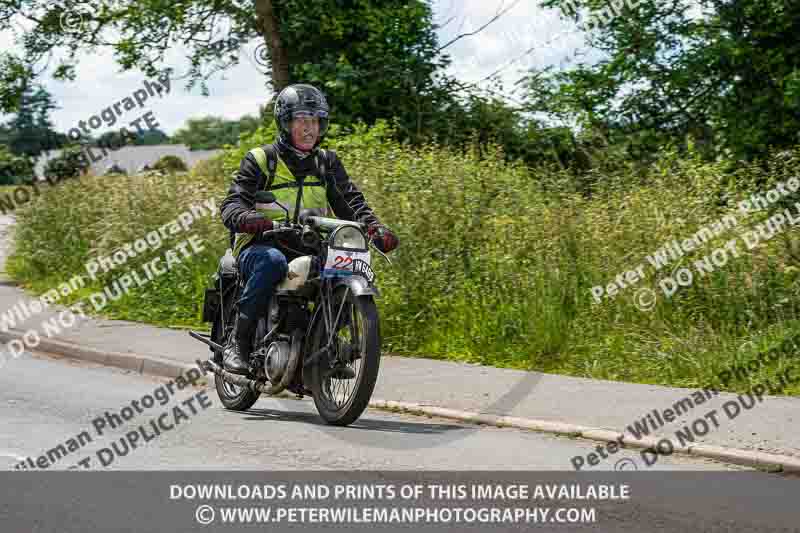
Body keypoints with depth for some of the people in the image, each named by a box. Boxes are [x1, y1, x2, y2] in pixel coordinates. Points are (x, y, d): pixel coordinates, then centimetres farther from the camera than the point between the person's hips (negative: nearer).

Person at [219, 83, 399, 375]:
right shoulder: (261, 160, 3)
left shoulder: (327, 163, 16)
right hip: (261, 245, -4)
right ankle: (239, 343, -29)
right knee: (272, 261, -38)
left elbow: (351, 201, 8)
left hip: (310, 249, 4)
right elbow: (232, 202, -8)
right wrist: (245, 218, -33)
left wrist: (375, 227, -13)